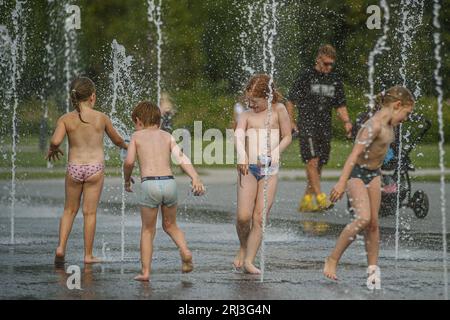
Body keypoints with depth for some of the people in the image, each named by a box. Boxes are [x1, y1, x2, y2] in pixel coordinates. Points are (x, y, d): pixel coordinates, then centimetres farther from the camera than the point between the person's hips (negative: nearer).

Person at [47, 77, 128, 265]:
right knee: (90, 212, 5)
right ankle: (88, 255, 8)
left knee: (70, 210, 17)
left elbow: (55, 141, -16)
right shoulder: (101, 118, -2)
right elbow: (116, 140, 12)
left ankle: (61, 247, 2)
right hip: (95, 168, -1)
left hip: (74, 168, 1)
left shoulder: (66, 119, -2)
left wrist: (52, 150, 7)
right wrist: (125, 145, 35)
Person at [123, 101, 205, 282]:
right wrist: (196, 179, -10)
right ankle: (185, 251, -2)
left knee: (148, 230, 12)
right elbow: (182, 158, 1)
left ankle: (145, 272, 8)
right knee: (170, 225, 23)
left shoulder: (137, 136, 11)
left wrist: (127, 180, 17)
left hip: (149, 184, -2)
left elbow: (129, 161, -2)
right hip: (169, 182, 2)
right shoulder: (166, 136, 16)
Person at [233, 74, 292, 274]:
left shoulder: (278, 110, 4)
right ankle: (243, 248, 18)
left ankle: (249, 260, -1)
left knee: (259, 218, -4)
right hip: (248, 168, 1)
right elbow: (238, 134, -9)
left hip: (269, 170, -1)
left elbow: (287, 137, 6)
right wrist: (241, 156, -28)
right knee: (243, 216, -9)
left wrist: (271, 155, -9)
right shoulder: (246, 115, 7)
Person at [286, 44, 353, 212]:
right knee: (312, 161, -17)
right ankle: (320, 198, -22)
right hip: (307, 126, -5)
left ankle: (306, 201, 12)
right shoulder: (306, 77, -1)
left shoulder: (336, 81, 12)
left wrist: (346, 121, 0)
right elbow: (290, 101, 2)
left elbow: (340, 106, 17)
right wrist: (291, 122, -4)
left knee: (319, 166, 4)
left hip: (325, 129, 5)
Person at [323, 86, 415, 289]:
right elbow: (355, 153, -28)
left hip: (373, 174, 9)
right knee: (363, 218, -21)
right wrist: (342, 183, -33)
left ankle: (373, 270, 15)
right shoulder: (374, 125, -23)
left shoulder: (389, 125, 6)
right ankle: (332, 261, -10)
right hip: (357, 173, -9)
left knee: (373, 223, 7)